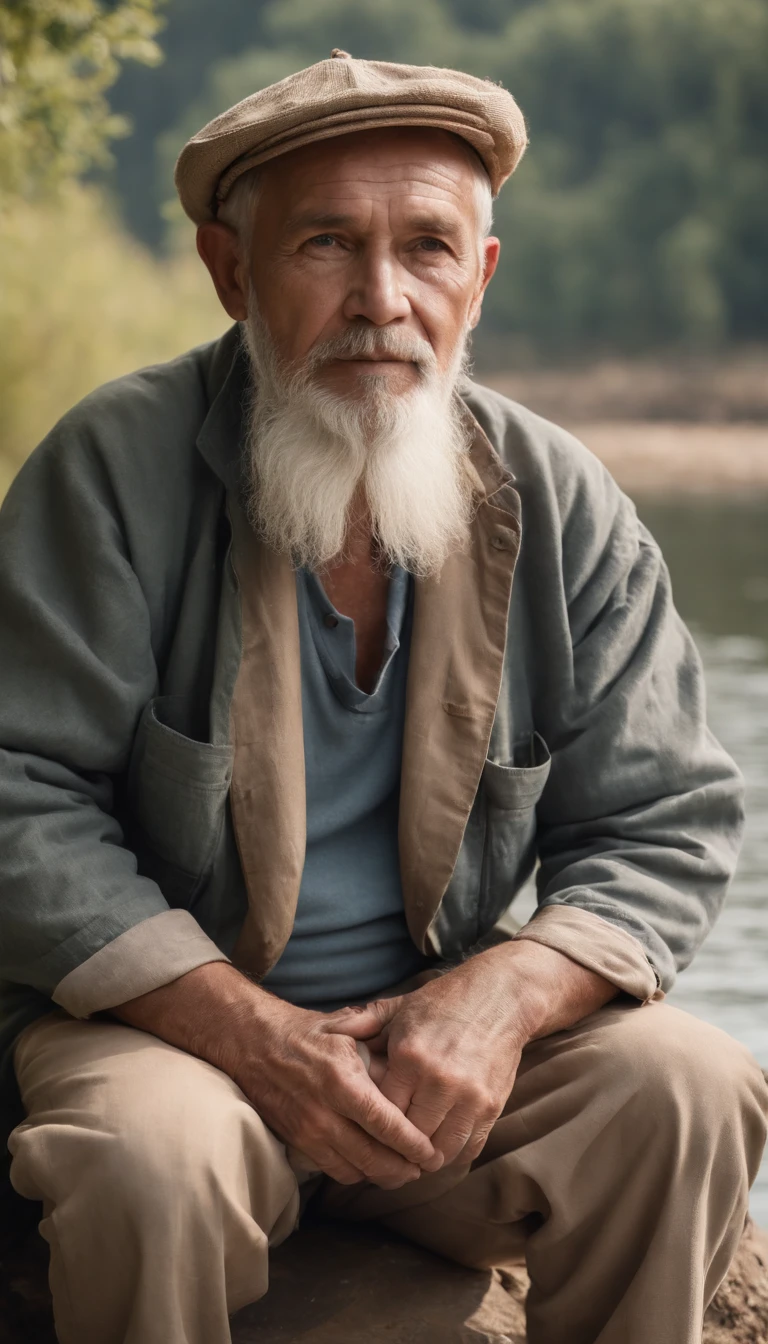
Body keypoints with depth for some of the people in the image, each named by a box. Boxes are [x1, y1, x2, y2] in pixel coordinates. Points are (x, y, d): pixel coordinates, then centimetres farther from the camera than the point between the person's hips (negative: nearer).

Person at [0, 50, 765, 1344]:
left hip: (444, 1024, 3)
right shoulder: (117, 468, -9)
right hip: (166, 1019, -3)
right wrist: (248, 1033, -22)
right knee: (150, 1160, -34)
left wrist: (506, 994, -18)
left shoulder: (563, 507, 0)